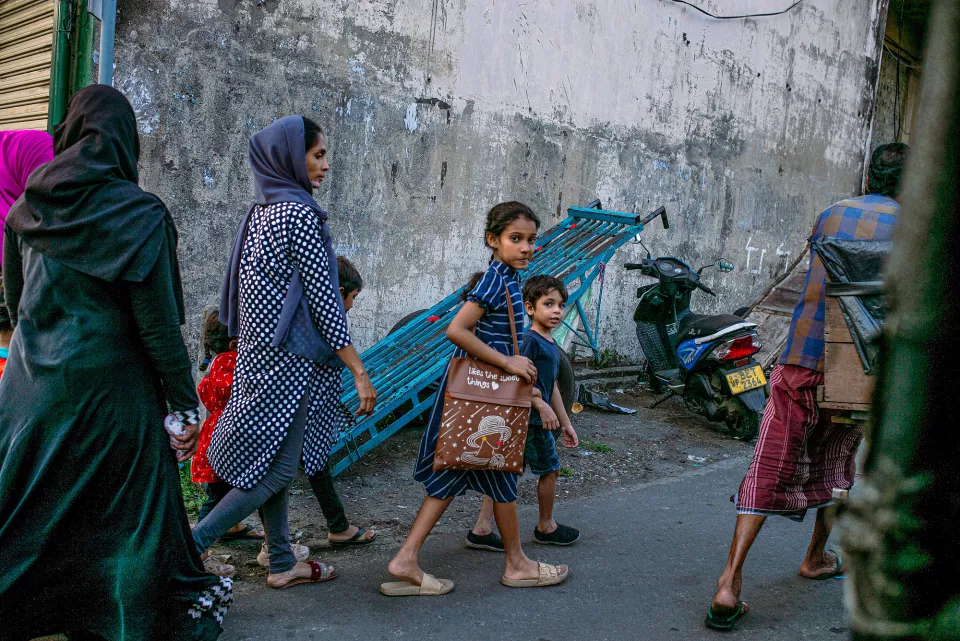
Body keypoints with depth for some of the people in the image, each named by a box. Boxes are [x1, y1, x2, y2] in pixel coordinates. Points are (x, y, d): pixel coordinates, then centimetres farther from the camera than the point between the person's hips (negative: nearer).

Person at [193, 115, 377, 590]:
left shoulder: (260, 212, 11)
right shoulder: (298, 213, -15)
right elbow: (322, 298, -18)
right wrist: (359, 372, -15)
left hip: (259, 352, 9)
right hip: (292, 359, -9)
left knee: (269, 461, 13)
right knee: (276, 468, -1)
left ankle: (282, 564, 24)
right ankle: (189, 547, -1)